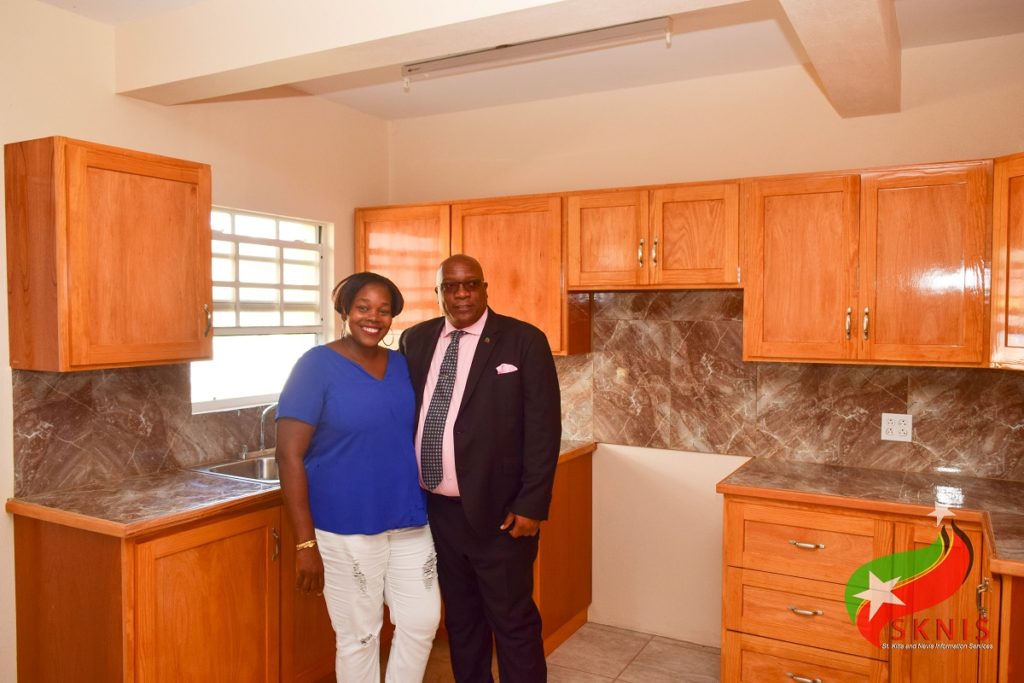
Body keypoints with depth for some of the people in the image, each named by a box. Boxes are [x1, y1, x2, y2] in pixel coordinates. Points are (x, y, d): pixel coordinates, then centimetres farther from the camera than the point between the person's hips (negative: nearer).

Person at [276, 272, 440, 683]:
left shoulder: (401, 365, 5)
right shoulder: (316, 366, -12)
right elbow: (290, 456, -14)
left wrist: (426, 506, 12)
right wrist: (306, 543, -16)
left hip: (409, 522, 5)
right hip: (347, 530, -5)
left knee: (422, 622, 12)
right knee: (359, 636, 10)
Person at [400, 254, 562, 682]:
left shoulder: (524, 341, -7)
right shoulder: (415, 340, 6)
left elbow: (543, 429, -9)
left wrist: (531, 505, -12)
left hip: (497, 511, -4)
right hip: (435, 509, 5)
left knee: (513, 621, 6)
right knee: (460, 616, 19)